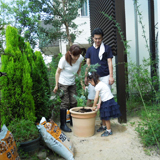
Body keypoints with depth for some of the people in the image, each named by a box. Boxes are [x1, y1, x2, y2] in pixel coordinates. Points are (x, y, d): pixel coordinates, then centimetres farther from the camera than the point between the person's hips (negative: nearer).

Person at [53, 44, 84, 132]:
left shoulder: (80, 58, -11)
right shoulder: (64, 59, -24)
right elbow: (58, 72, -12)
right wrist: (56, 85, -10)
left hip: (72, 83, 5)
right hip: (63, 83, -5)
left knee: (74, 102, 7)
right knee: (65, 103, -4)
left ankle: (73, 121, 26)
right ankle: (63, 124, 9)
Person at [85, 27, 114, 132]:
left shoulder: (107, 48, 5)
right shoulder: (90, 50, 12)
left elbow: (109, 62, 2)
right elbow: (88, 63, 12)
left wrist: (111, 76, -6)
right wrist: (86, 77, 6)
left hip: (105, 77, -2)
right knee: (90, 99, 3)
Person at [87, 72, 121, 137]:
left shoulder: (98, 86, -19)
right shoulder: (101, 84, 12)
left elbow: (96, 97, -18)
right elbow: (100, 96, 9)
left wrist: (94, 106, -8)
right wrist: (99, 103, 0)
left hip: (108, 102, -10)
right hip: (105, 102, 10)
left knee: (106, 117, 1)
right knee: (102, 116, 21)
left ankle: (109, 131, 14)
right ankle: (104, 126, 41)